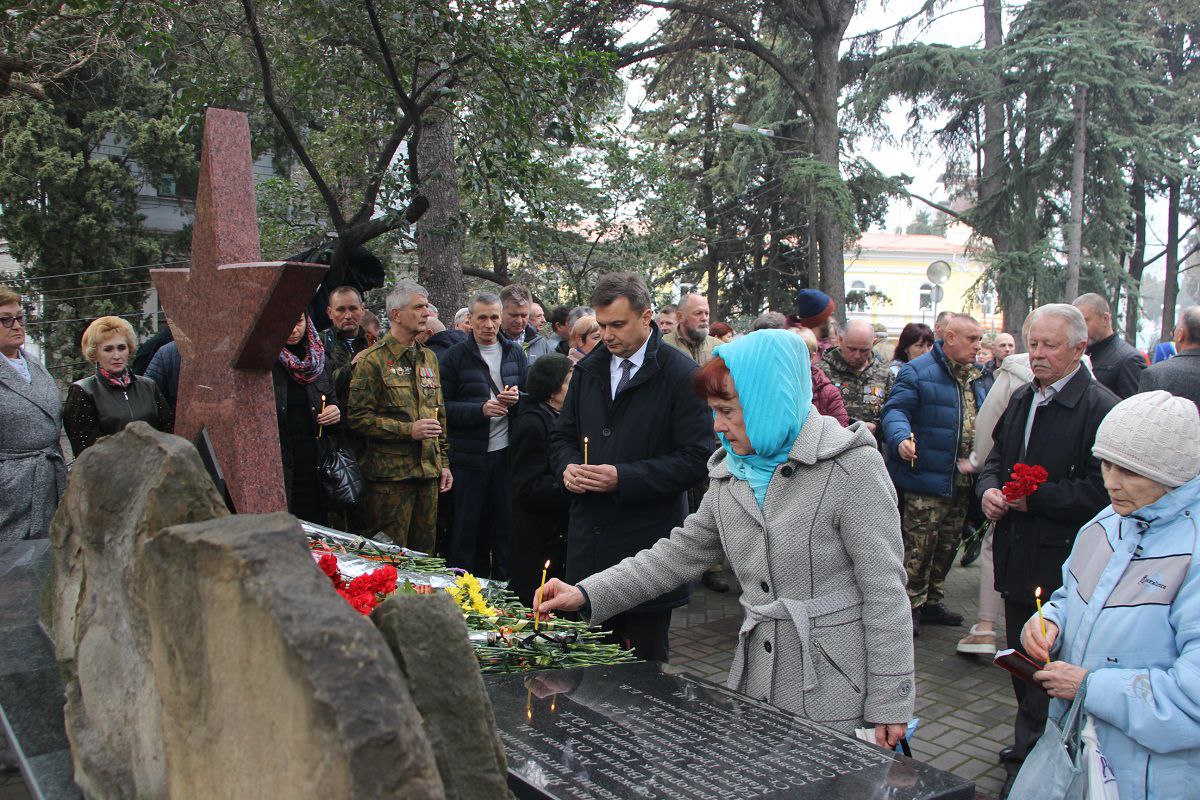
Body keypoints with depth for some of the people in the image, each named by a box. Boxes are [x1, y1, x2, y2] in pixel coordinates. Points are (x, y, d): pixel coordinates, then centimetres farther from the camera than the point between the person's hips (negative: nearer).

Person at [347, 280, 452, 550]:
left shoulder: (429, 358, 15)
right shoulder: (371, 360, -7)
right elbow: (357, 417, -12)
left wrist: (443, 462, 16)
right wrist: (408, 430, -17)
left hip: (428, 470, 7)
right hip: (390, 474, -6)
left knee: (424, 552, 13)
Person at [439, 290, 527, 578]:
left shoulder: (514, 352, 9)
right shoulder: (455, 356, -3)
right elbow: (444, 407, -7)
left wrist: (517, 399, -8)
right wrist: (481, 409, -20)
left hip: (506, 452, 3)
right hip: (469, 455, -3)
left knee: (504, 522, 10)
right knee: (468, 525, 5)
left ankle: (502, 584, 23)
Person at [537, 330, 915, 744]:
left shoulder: (852, 466, -13)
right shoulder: (731, 476, 7)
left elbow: (884, 589, -13)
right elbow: (681, 551, 8)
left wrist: (889, 703, -13)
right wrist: (586, 594, -1)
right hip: (757, 682, 6)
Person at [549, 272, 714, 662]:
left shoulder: (682, 375, -9)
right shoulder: (588, 369, 11)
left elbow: (696, 458, -13)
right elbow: (563, 436, 20)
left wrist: (624, 477, -20)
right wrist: (568, 466, -3)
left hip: (649, 542, -5)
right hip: (589, 539, 5)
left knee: (645, 656, 7)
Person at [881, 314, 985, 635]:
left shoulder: (977, 376, 15)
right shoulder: (917, 372, -8)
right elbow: (896, 409, -16)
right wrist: (901, 439, -35)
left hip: (962, 480, 8)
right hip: (927, 478, -8)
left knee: (948, 544, 16)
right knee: (919, 544, -5)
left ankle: (932, 601, 30)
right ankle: (911, 606, 8)